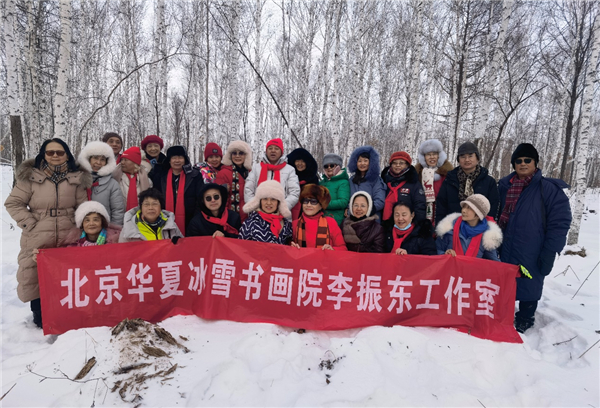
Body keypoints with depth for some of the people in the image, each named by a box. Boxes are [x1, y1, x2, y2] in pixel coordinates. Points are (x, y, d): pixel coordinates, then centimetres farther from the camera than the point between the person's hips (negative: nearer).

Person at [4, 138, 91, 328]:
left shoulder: (76, 178, 2)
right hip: (37, 239, -1)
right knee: (36, 277, 5)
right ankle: (39, 317, 22)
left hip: (67, 239, 2)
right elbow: (13, 203, 1)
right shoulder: (31, 176, -3)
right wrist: (29, 223, -7)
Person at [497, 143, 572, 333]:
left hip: (532, 255, -4)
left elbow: (559, 223, -9)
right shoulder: (505, 186, 7)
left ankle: (523, 323, 27)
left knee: (529, 287, 8)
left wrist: (549, 253, -13)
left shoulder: (549, 189, -7)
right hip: (506, 251, 5)